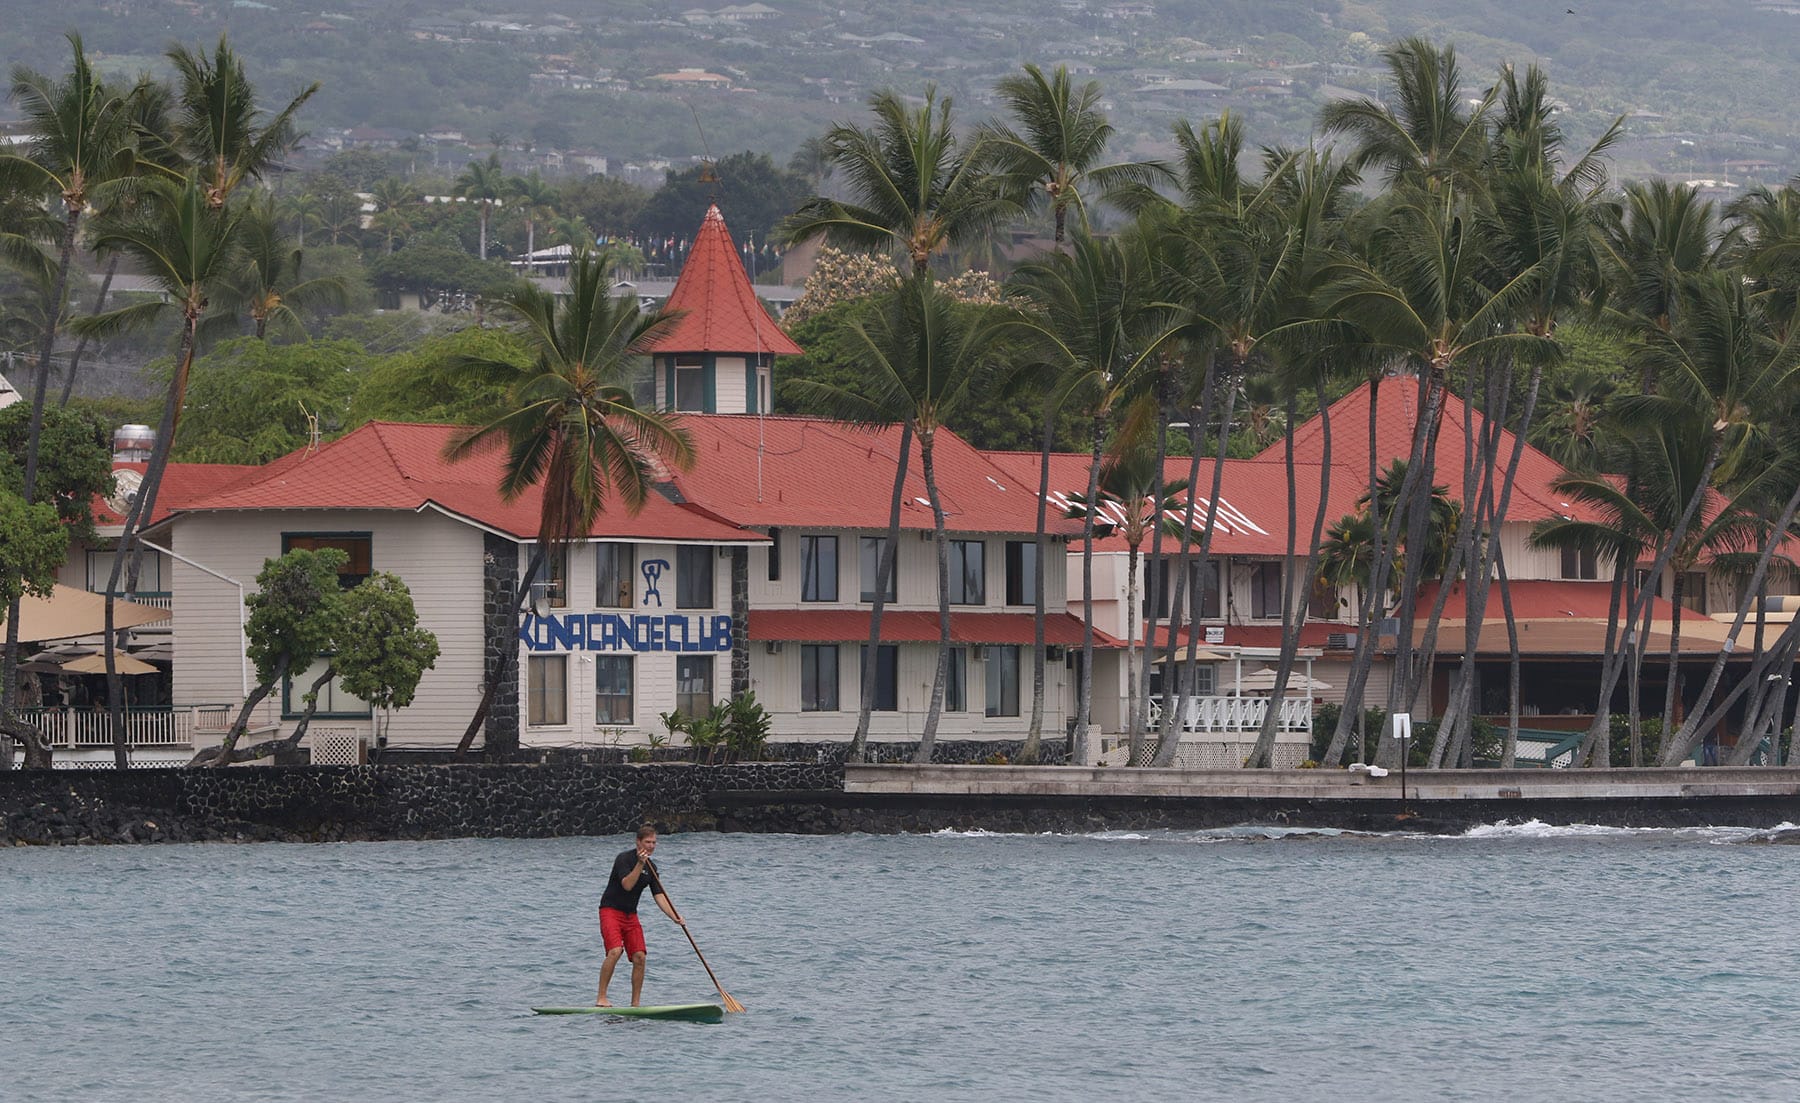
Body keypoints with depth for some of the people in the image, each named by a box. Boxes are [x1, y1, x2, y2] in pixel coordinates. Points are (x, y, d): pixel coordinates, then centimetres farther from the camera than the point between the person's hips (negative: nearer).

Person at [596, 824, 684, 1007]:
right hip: (611, 911, -7)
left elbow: (659, 896, 5)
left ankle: (635, 1004, 3)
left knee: (639, 957, -4)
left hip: (630, 915, 7)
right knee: (615, 951, -24)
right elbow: (627, 885, -23)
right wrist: (640, 864, -31)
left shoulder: (651, 868, 9)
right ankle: (601, 998, -21)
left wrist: (674, 917, -8)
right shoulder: (624, 858, -11)